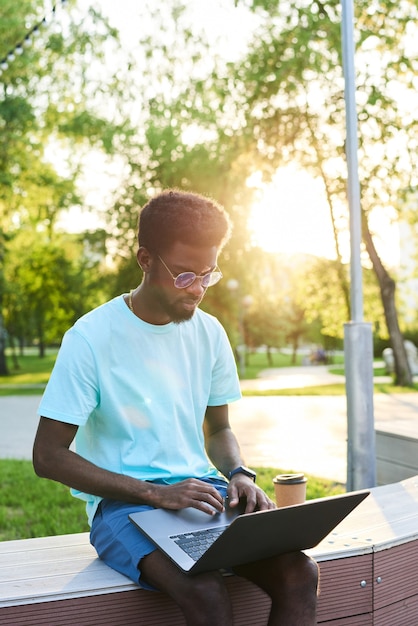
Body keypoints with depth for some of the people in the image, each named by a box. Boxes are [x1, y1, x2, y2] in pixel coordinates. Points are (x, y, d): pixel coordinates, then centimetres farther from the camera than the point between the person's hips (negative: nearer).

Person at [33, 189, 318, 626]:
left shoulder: (209, 332, 6)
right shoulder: (91, 338, -11)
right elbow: (48, 457, -11)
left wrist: (238, 474, -5)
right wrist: (157, 493, -19)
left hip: (202, 491, 5)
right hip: (121, 502, -5)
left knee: (299, 572, -20)